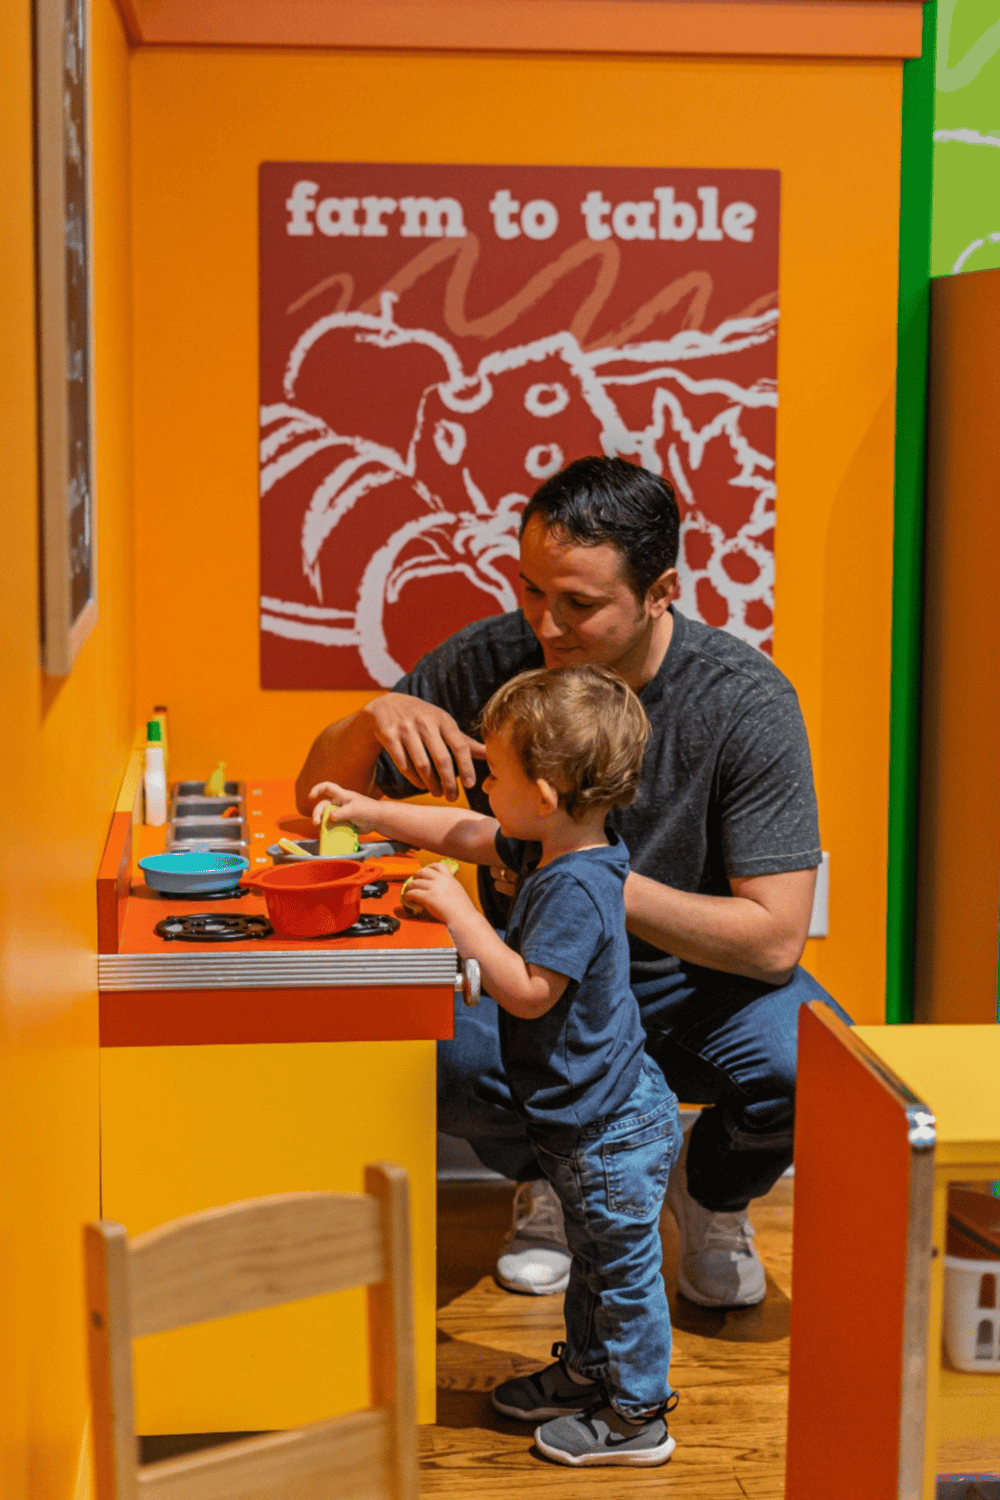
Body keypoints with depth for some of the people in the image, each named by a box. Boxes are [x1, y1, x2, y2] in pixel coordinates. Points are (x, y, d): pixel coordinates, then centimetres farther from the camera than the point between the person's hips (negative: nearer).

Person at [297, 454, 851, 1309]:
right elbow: (320, 796, -5)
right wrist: (376, 718, -28)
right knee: (440, 1053, -32)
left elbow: (774, 940, -21)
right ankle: (550, 1179, 7)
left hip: (697, 982, -1)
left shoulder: (747, 701, -20)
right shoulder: (489, 662, -14)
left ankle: (713, 1193, 7)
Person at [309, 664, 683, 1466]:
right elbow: (468, 833, 16)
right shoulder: (552, 848, 2)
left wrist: (461, 915, -26)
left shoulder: (576, 888, -29)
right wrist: (372, 812, 17)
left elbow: (528, 990, -30)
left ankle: (637, 1417, 19)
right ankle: (587, 1371, 43)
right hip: (586, 1119, 10)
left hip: (613, 1128, -10)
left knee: (623, 1264, 5)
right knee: (596, 1254, 25)